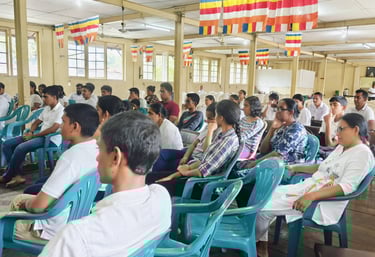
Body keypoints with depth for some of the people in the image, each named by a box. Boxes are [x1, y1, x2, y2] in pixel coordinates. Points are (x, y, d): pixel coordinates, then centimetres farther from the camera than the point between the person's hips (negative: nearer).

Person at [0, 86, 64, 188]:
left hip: (51, 139, -10)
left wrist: (34, 135, -14)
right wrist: (30, 132, 2)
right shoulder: (47, 108, 16)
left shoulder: (61, 110, -12)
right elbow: (36, 122, 24)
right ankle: (15, 174, -10)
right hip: (40, 136, 10)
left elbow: (53, 129, -22)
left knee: (20, 148, -29)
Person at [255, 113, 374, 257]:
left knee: (263, 208, -17)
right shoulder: (341, 147, 15)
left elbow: (346, 187, -25)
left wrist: (311, 196, -34)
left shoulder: (363, 154, -13)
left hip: (322, 203, -10)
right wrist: (296, 168, 22)